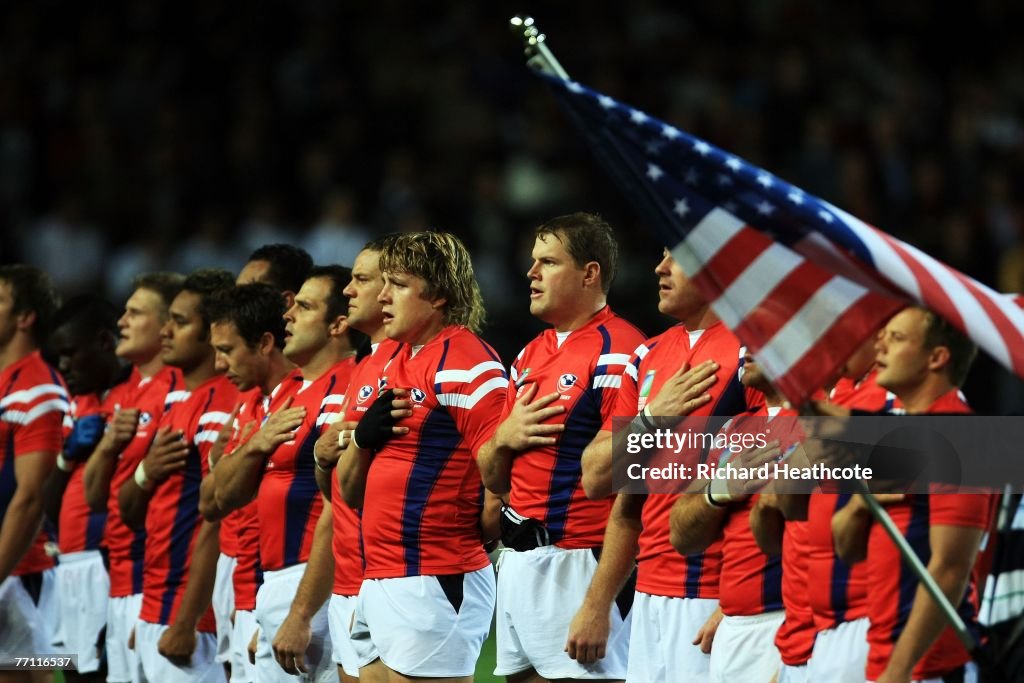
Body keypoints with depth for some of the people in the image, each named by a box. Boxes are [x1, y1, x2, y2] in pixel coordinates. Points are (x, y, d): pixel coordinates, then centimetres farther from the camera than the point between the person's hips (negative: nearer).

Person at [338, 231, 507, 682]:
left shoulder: (466, 364, -12)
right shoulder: (395, 366, 17)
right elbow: (350, 492, 18)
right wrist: (363, 438, 0)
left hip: (433, 587, -9)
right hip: (377, 585, 9)